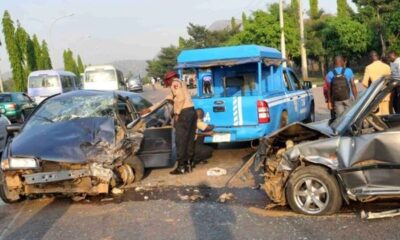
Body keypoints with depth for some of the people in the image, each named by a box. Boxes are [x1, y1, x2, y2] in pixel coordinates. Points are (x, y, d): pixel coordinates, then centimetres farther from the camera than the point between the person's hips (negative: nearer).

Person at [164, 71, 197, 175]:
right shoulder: (181, 83, 23)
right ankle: (188, 164, 17)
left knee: (180, 141, -4)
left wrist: (177, 113, -15)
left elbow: (181, 98, -18)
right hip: (191, 111, 9)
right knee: (189, 140, 12)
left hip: (184, 113, -9)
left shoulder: (175, 83, -5)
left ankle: (181, 167, -2)